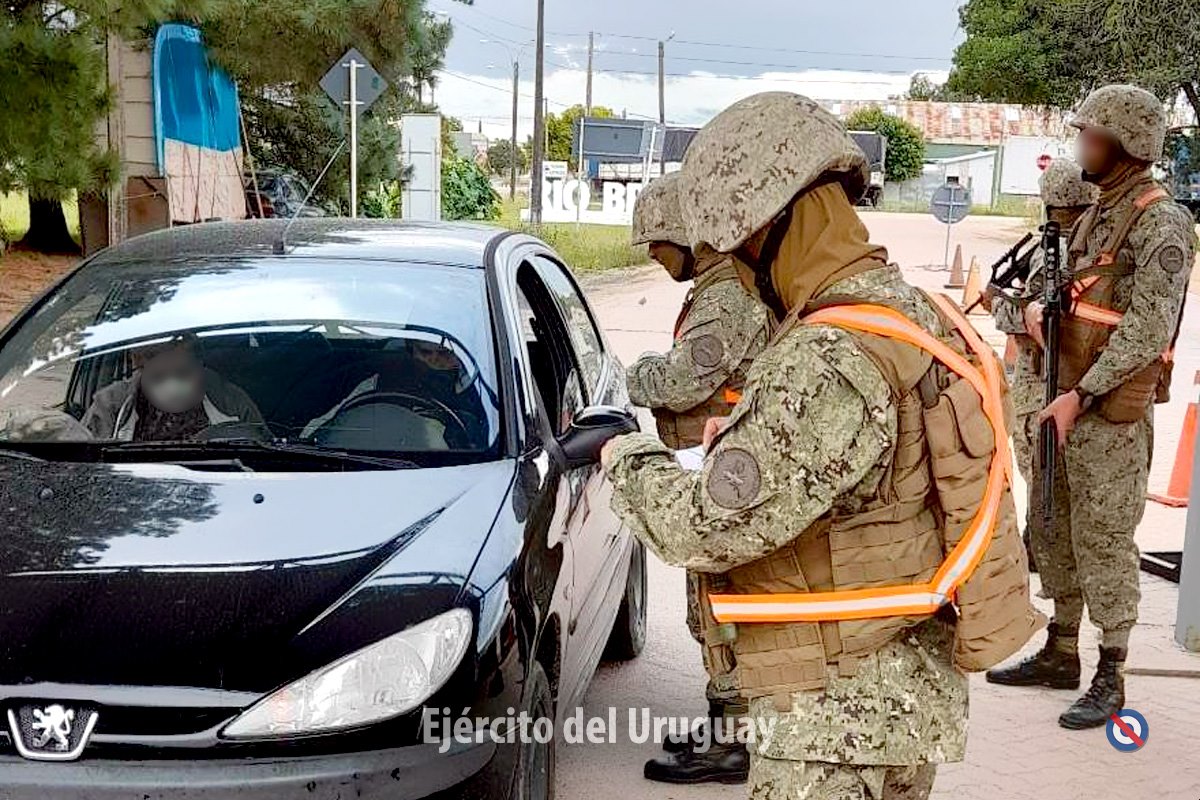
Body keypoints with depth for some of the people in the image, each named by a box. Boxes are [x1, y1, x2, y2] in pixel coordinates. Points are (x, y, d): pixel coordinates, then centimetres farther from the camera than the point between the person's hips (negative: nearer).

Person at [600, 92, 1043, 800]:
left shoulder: (827, 363, -26)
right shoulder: (923, 316, 5)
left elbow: (708, 528, -24)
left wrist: (633, 460, -6)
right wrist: (743, 431, 8)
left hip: (843, 716, -9)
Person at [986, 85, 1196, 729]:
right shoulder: (1096, 215, 14)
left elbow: (1147, 331, -18)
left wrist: (1081, 396, -19)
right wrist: (1038, 304, 1)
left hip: (1113, 410, -9)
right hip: (1065, 397, 9)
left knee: (1103, 540, -2)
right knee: (1057, 532, 15)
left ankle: (1110, 679, 9)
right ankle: (1060, 654, 28)